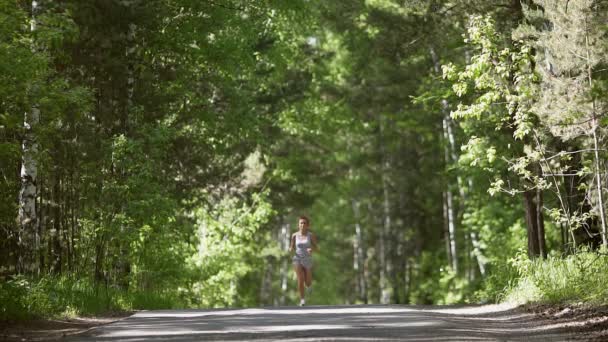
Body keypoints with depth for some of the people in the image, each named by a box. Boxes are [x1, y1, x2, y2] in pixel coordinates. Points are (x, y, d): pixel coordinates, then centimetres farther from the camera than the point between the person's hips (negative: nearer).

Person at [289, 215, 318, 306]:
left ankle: (309, 285, 47)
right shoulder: (295, 235, -2)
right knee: (300, 279, -20)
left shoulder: (311, 235, -7)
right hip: (297, 259, 0)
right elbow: (291, 249, 8)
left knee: (308, 283, 9)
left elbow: (317, 248, -1)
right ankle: (302, 299, -6)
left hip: (308, 260, 0)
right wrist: (291, 249, -16)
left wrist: (312, 249, -23)